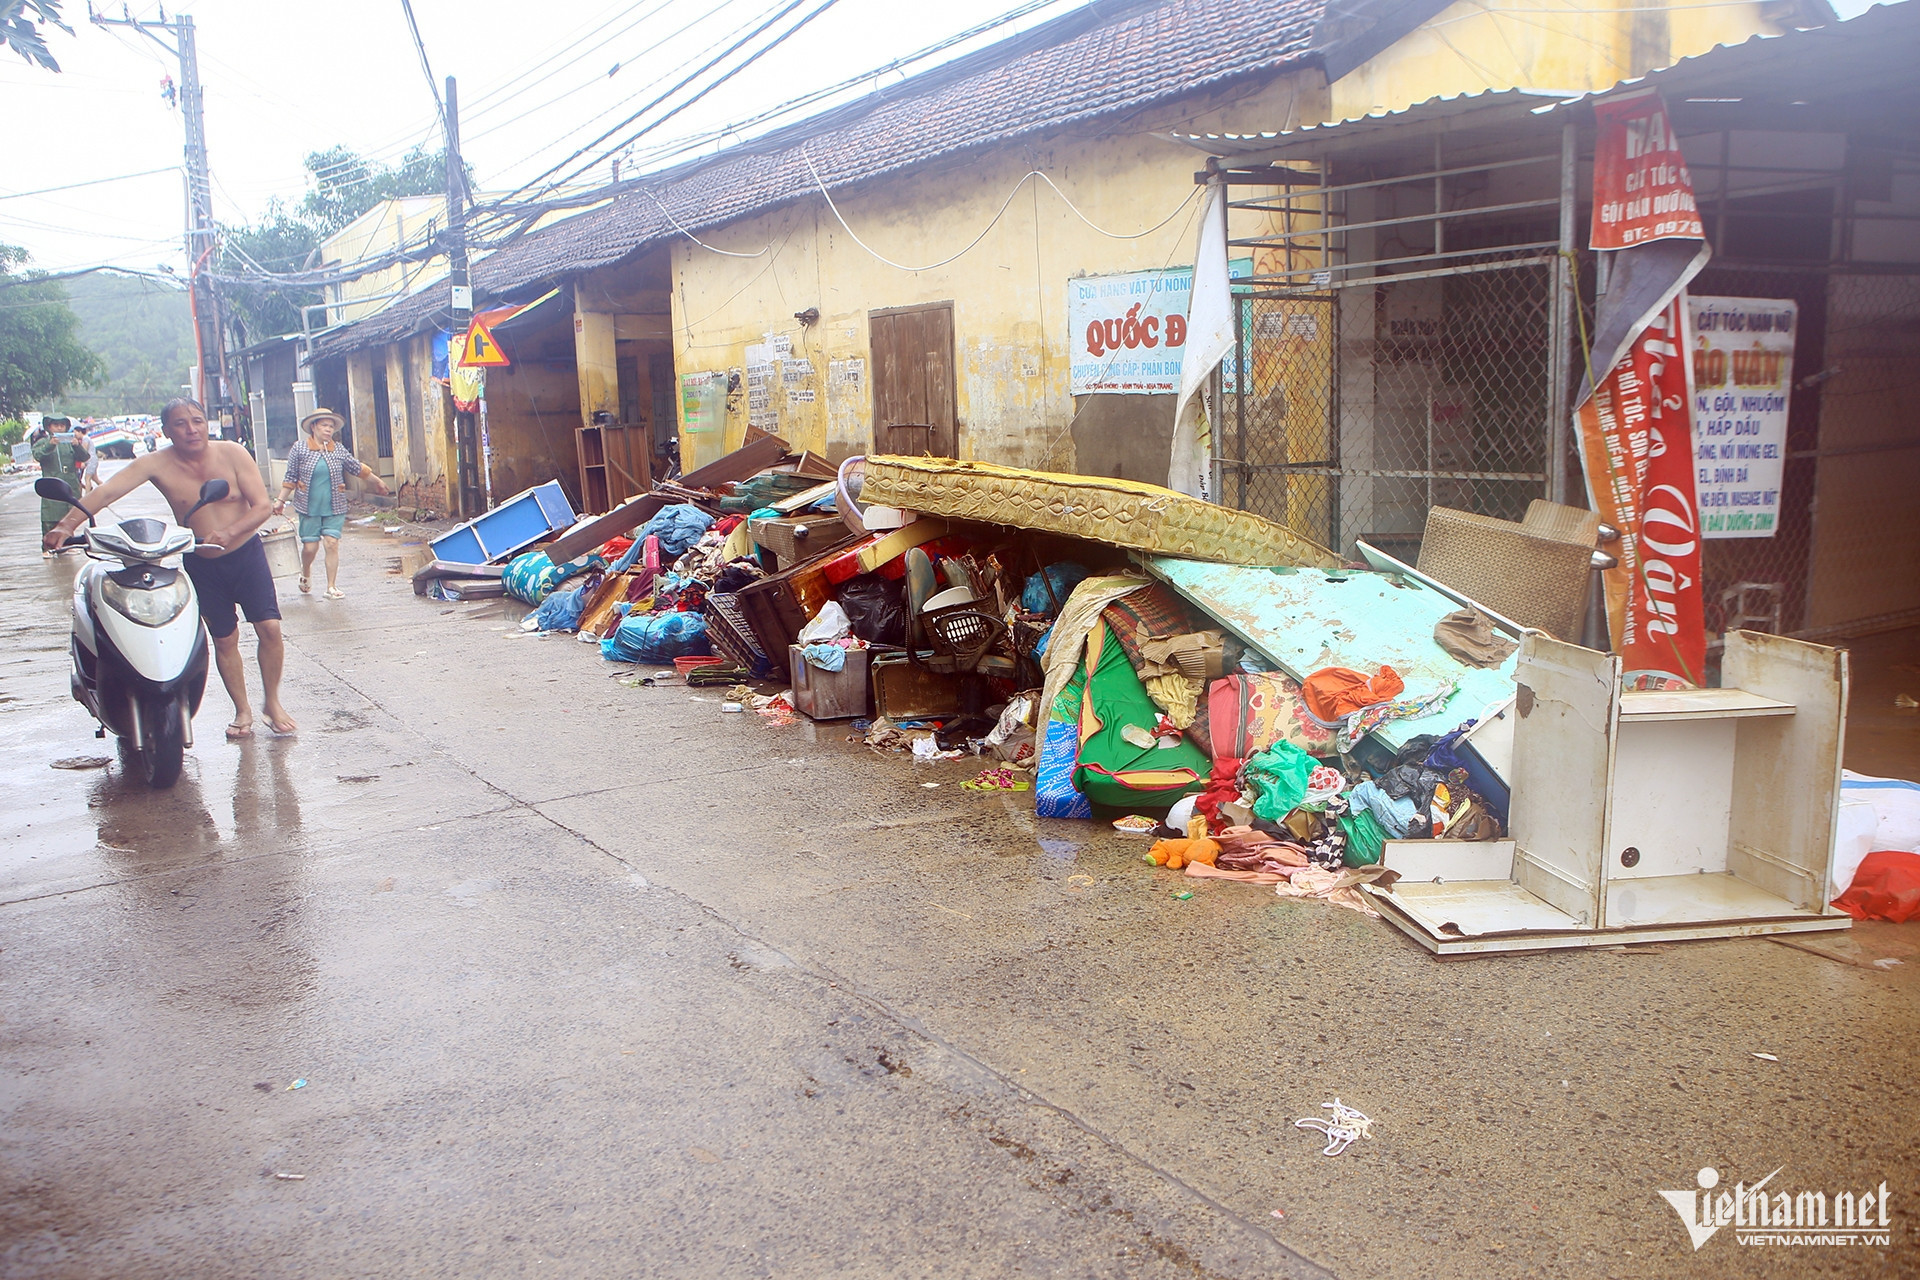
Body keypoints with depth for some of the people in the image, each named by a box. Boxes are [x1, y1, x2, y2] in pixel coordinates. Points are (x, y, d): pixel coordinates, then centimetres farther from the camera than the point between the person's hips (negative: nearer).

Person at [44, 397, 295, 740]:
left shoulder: (232, 454, -12)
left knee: (270, 629, -8)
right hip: (201, 563, 1)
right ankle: (242, 711, 22)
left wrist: (227, 534, -32)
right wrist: (67, 524, -40)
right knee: (224, 640, 7)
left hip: (246, 553, 0)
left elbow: (263, 506, -16)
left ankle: (272, 702, 11)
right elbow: (106, 492, -24)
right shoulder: (157, 464, -13)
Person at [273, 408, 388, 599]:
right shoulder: (300, 448, -1)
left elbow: (358, 468, 18)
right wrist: (281, 501, 4)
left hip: (334, 508, 1)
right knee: (310, 546, 0)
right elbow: (290, 478, 4)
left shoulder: (338, 451, 4)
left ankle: (332, 586, 0)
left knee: (332, 544, -8)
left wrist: (377, 481, 26)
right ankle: (305, 574, 32)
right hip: (309, 508, -1)